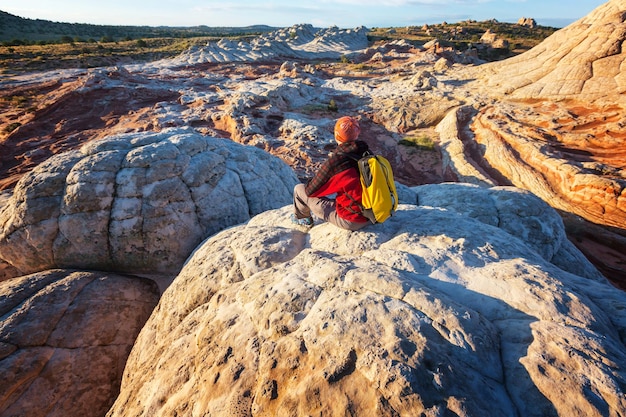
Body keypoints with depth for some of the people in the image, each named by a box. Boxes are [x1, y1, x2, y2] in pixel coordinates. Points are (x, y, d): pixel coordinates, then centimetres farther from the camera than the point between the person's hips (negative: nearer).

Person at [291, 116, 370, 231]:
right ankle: (318, 210, 44)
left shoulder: (334, 162, -23)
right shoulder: (366, 152, -6)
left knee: (299, 189, 5)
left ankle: (301, 218, 35)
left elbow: (310, 191, -9)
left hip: (350, 222, -6)